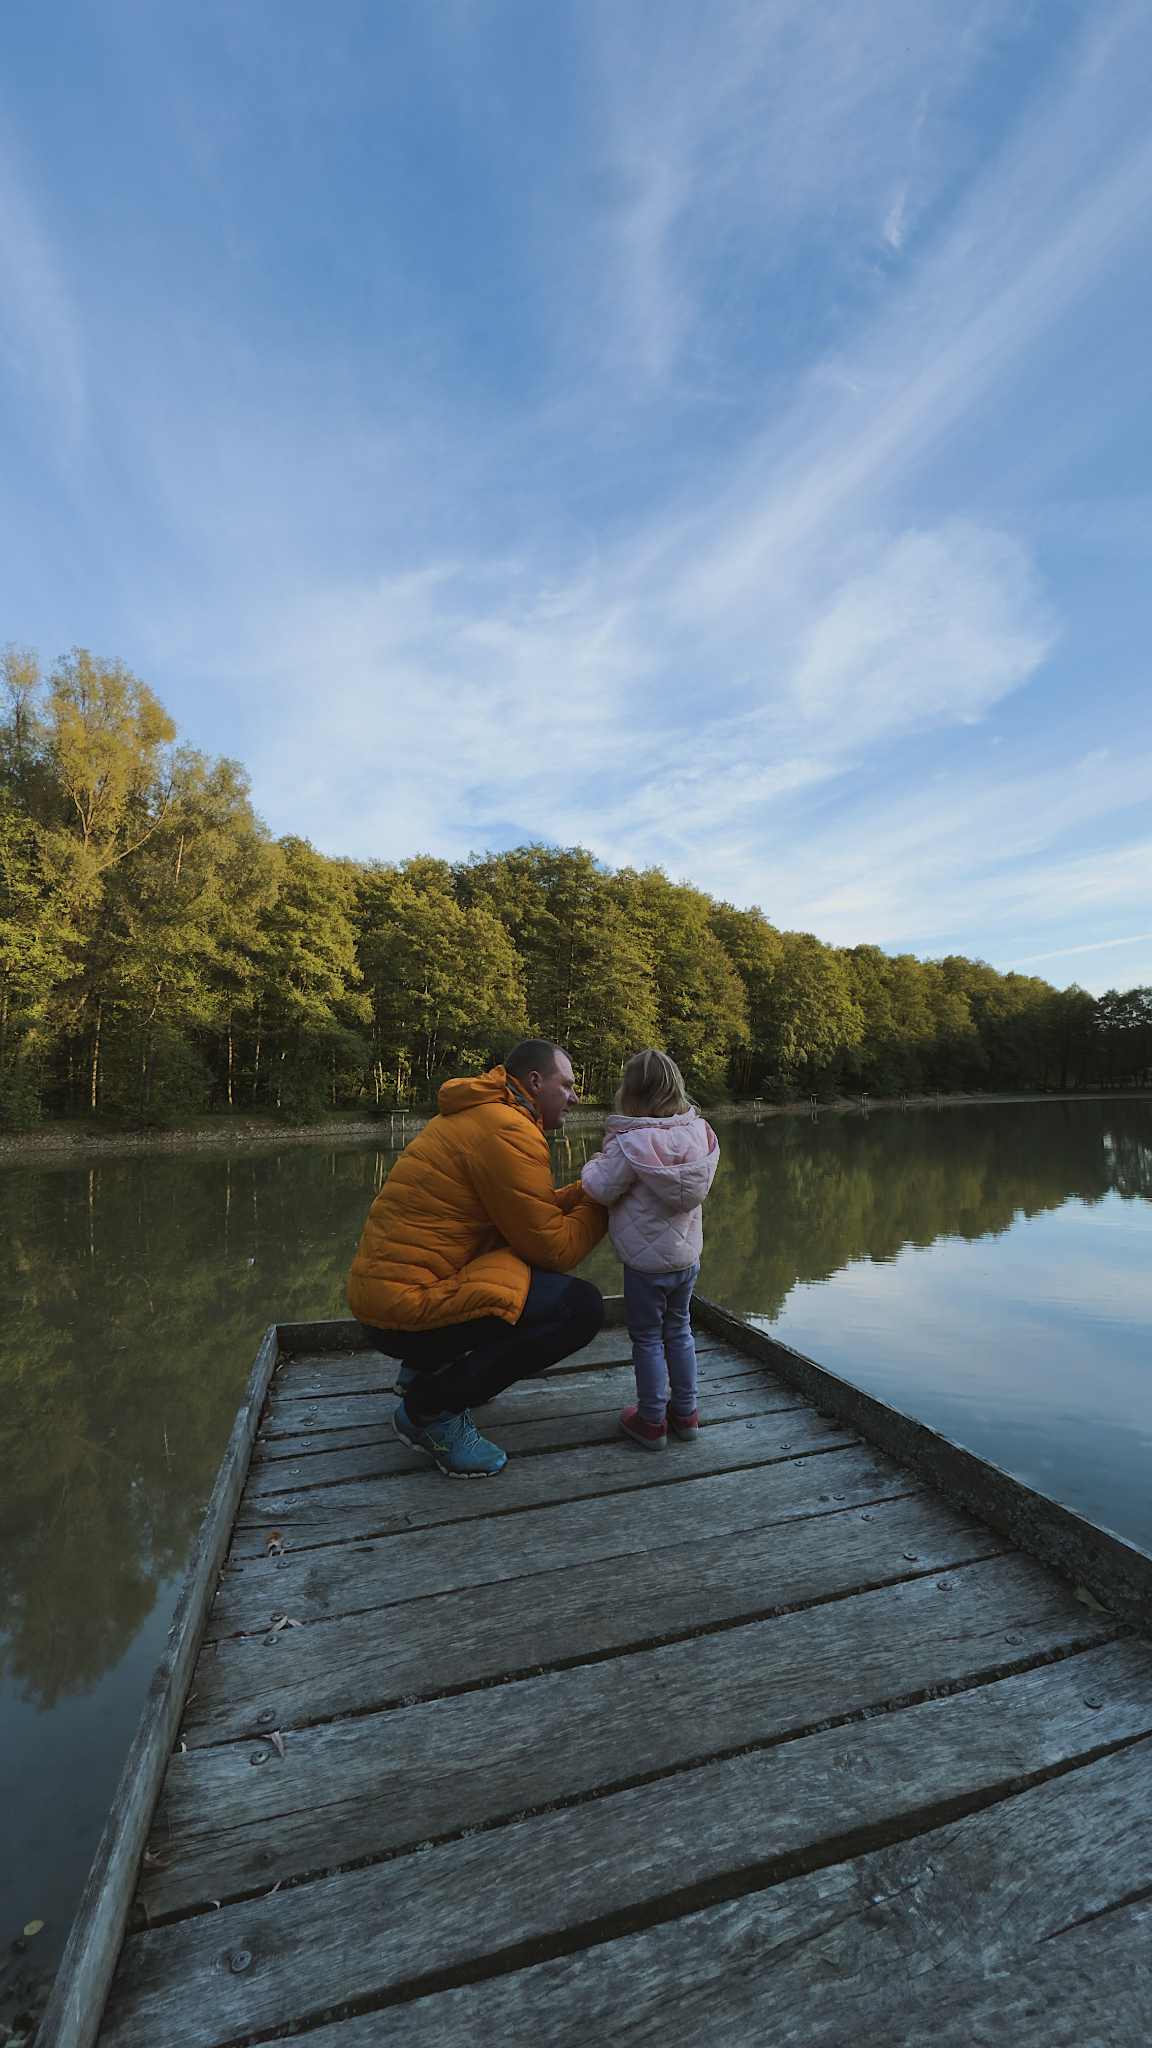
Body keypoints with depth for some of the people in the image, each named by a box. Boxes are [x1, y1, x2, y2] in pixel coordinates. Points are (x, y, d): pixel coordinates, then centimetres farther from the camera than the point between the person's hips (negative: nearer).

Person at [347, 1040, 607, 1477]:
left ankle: (426, 1366, 20)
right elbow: (552, 1249, -15)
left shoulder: (483, 1116, 14)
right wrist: (603, 1199, -1)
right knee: (581, 1306, -14)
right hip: (408, 1308, -10)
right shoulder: (508, 1133, -18)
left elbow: (535, 1212, 14)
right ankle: (431, 1408, -3)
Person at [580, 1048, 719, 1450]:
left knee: (647, 1338, 12)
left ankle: (651, 1420, 24)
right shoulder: (698, 1132, -8)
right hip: (687, 1255, 6)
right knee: (679, 1331, 22)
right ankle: (685, 1412, 34)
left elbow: (602, 1189, -18)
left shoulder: (629, 1144, -25)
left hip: (646, 1261, -5)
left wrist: (594, 1165, 4)